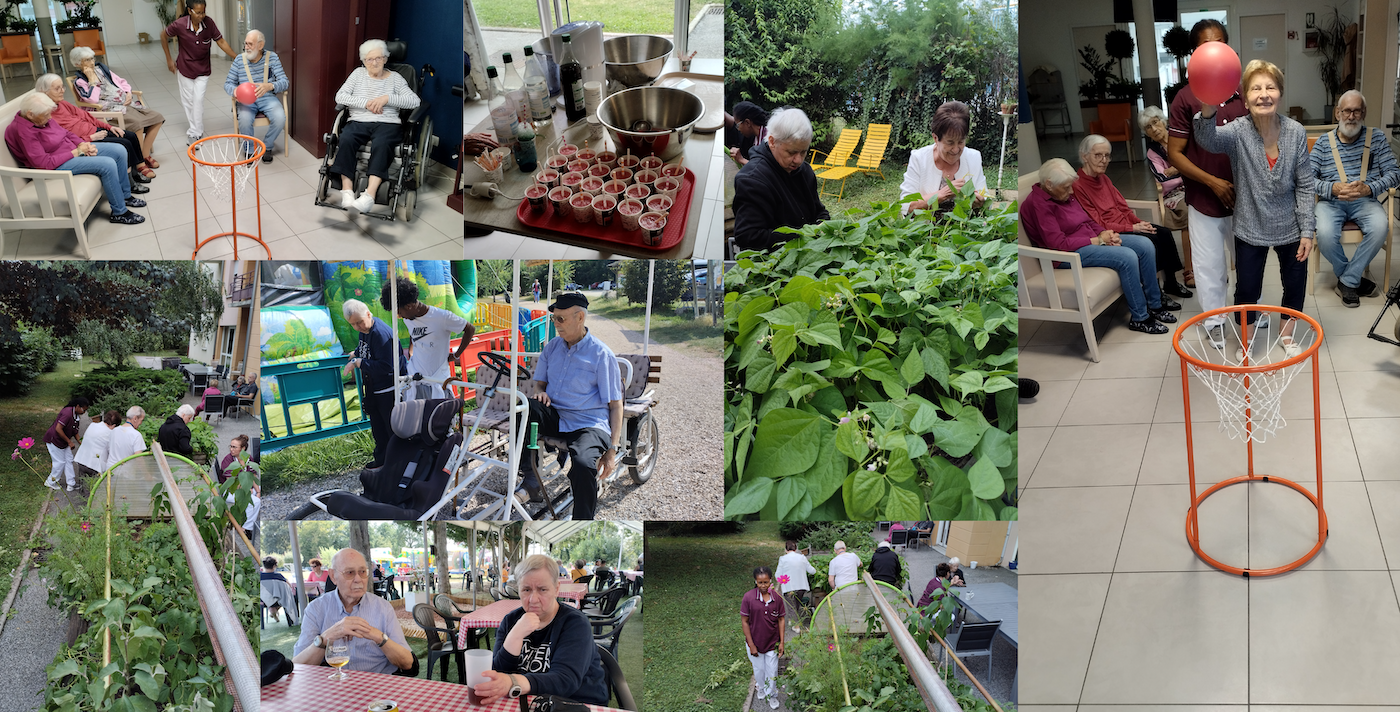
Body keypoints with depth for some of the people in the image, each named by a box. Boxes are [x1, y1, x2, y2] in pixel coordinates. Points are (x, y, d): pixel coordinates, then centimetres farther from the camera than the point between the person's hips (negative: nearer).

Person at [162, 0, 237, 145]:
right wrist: (168, 59, -1)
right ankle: (196, 129, 24)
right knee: (187, 101, 8)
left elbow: (221, 42, -9)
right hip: (185, 68, 0)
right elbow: (163, 36, -4)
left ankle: (194, 134, -2)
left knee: (198, 100, -8)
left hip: (203, 70, 0)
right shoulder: (180, 25, -22)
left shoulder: (208, 23, -18)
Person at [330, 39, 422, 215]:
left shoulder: (395, 78, 14)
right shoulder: (358, 73, 19)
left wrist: (387, 98, -9)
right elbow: (340, 97, 8)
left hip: (386, 123, -2)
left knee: (381, 144, -37)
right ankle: (347, 191, -38)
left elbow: (414, 101, 1)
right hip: (358, 121, 2)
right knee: (345, 139, -33)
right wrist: (366, 103, -5)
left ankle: (369, 194, -49)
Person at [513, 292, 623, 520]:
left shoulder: (601, 354, -4)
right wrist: (542, 393, -3)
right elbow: (542, 383, 25)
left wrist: (613, 449, -13)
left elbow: (615, 405, -4)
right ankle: (531, 482, -25)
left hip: (589, 424, -5)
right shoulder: (551, 347, 11)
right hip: (555, 417, 5)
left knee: (583, 465, -36)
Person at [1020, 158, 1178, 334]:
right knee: (1127, 257, -26)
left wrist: (1105, 233, -2)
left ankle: (1154, 304, 10)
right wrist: (1097, 240, -17)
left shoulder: (1065, 194, 11)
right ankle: (1140, 318, -15)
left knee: (1145, 245, -2)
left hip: (1093, 239, 10)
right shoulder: (1037, 204, -19)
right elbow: (1058, 243, -24)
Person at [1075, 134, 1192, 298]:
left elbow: (1122, 206, 16)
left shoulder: (1103, 178, 12)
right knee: (1151, 240, -23)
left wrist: (1139, 222, -3)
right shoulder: (1077, 186, -17)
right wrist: (1131, 228, -17)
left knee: (1164, 233, -6)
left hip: (1125, 224, 9)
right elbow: (1097, 225, -18)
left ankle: (1170, 283, 6)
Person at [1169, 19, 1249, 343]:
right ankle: (1214, 322, 25)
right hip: (1204, 201, -3)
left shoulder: (1242, 93, -1)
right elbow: (1175, 154, -10)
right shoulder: (1186, 98, -11)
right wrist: (1212, 182, -16)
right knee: (1209, 264, 7)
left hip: (1243, 197, 3)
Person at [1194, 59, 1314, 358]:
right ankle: (1246, 341, 33)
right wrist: (1207, 112, -66)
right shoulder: (1238, 132, -20)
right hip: (1250, 228, -2)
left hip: (1290, 227, 2)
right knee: (1247, 288, 7)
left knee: (1295, 283, 16)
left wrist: (1307, 231, -7)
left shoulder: (1296, 132, -14)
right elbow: (1208, 139, -44)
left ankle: (1286, 335, 42)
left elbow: (1304, 186, -6)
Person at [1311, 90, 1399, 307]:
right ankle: (1354, 278, -4)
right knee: (1325, 234, -33)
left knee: (1380, 227, -33)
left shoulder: (1377, 138, 8)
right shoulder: (1324, 142, 7)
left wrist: (1369, 188, -17)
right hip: (1330, 200, -1)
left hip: (1365, 200, 1)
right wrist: (1333, 188, -20)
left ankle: (1347, 281, -15)